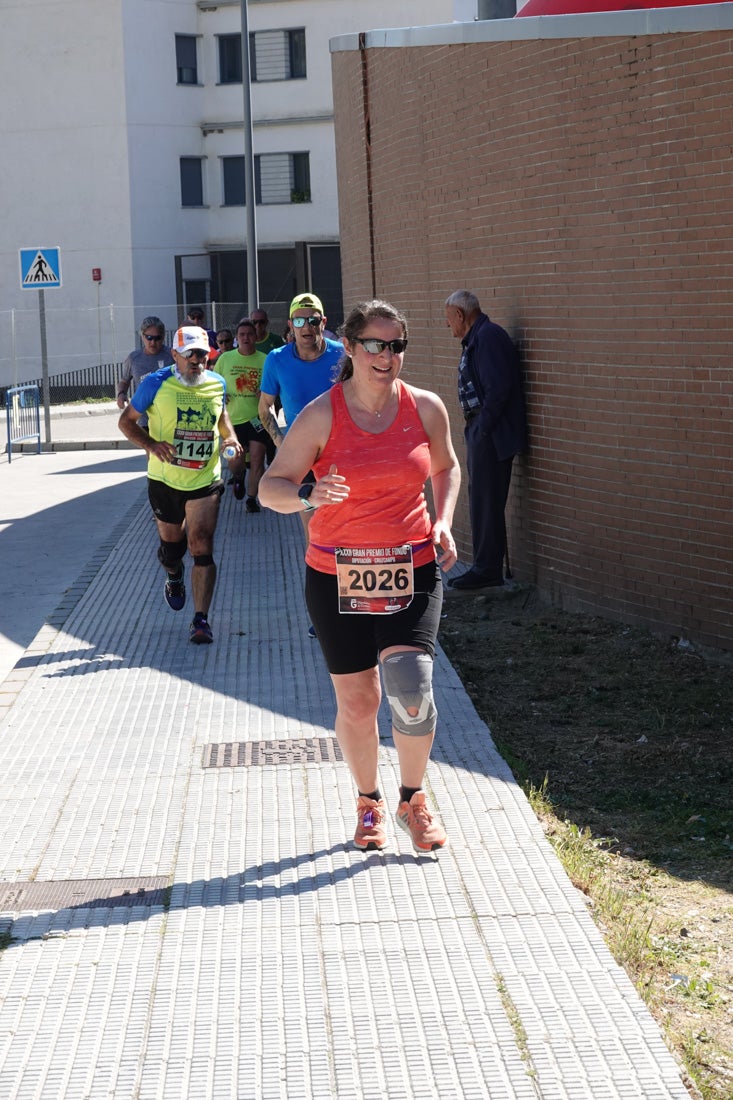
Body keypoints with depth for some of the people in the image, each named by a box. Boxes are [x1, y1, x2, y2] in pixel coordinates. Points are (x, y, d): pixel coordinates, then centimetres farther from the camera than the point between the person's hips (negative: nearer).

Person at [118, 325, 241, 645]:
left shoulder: (217, 384, 1)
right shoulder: (156, 384, -9)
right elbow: (127, 420, -1)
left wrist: (230, 437, 1)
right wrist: (150, 444, -20)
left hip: (205, 481, 0)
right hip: (165, 479, 0)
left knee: (201, 546, -11)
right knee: (171, 543, 15)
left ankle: (201, 619, -10)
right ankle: (174, 578, 52)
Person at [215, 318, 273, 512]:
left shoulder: (264, 360, 1)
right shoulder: (225, 359, 4)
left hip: (258, 418, 0)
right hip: (234, 418, 1)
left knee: (257, 460, -2)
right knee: (235, 461, -3)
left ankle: (252, 498, 13)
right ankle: (238, 478, 33)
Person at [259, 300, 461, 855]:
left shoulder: (426, 408, -1)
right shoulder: (321, 415, -8)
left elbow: (446, 467, 18)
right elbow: (271, 487, -5)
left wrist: (443, 522, 2)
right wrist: (308, 494, -26)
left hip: (412, 568, 1)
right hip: (337, 574, -1)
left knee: (411, 685, -15)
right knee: (356, 700, 5)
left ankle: (413, 800, 9)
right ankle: (369, 803, 30)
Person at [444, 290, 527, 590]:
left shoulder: (488, 336, -15)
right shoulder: (475, 339, 18)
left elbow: (498, 387, -23)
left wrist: (483, 427, -19)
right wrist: (476, 427, 15)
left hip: (490, 435, -11)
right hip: (480, 432, 11)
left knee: (485, 501, -7)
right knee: (482, 501, 15)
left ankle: (487, 570, -2)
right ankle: (487, 567, 22)